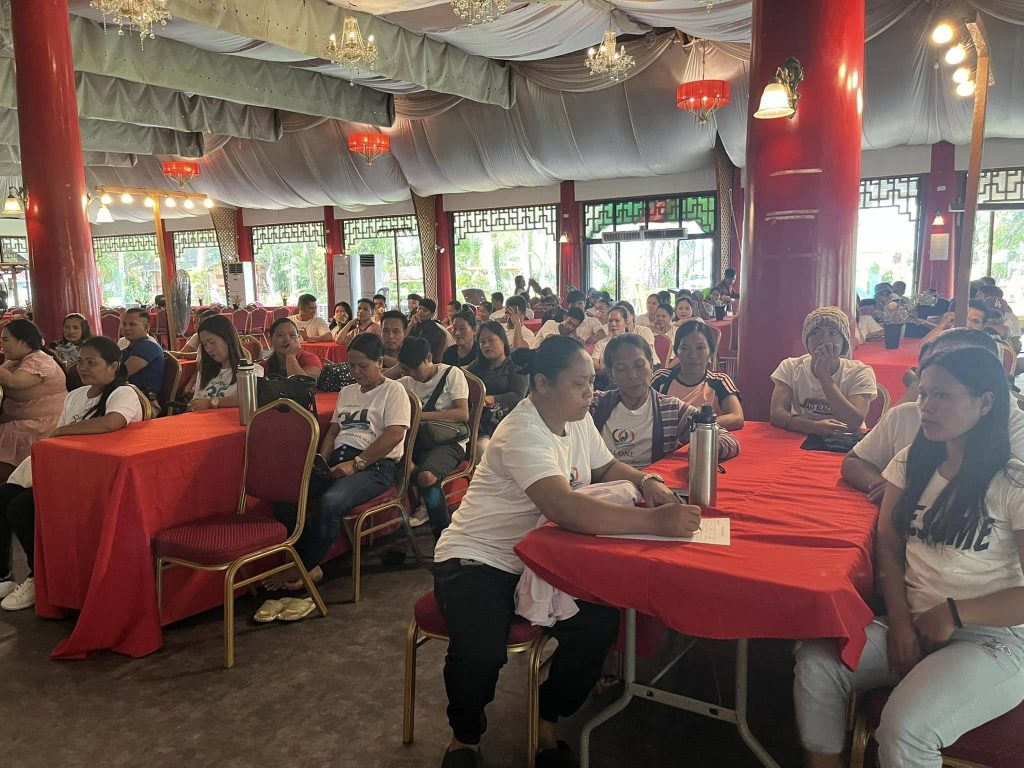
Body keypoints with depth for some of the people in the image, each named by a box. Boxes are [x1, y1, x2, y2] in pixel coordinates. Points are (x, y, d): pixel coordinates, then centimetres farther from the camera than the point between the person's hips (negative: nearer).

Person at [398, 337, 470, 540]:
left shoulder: (452, 373, 2)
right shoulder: (407, 382, 16)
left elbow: (463, 414, -10)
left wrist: (421, 415, -16)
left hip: (449, 442, -5)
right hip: (419, 440, 5)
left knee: (426, 476, -36)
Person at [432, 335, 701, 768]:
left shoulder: (578, 420, 2)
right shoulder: (523, 434, -26)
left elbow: (605, 468, 18)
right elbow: (565, 509, -40)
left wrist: (646, 481, -5)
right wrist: (655, 522, -42)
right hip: (476, 560, -7)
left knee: (600, 620, -17)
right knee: (481, 654, -31)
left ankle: (547, 725, 8)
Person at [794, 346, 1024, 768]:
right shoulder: (912, 462, 7)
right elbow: (887, 545, 7)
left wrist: (953, 614, -11)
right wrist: (900, 620, -6)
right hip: (912, 624, 5)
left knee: (904, 728, -29)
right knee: (815, 662, -18)